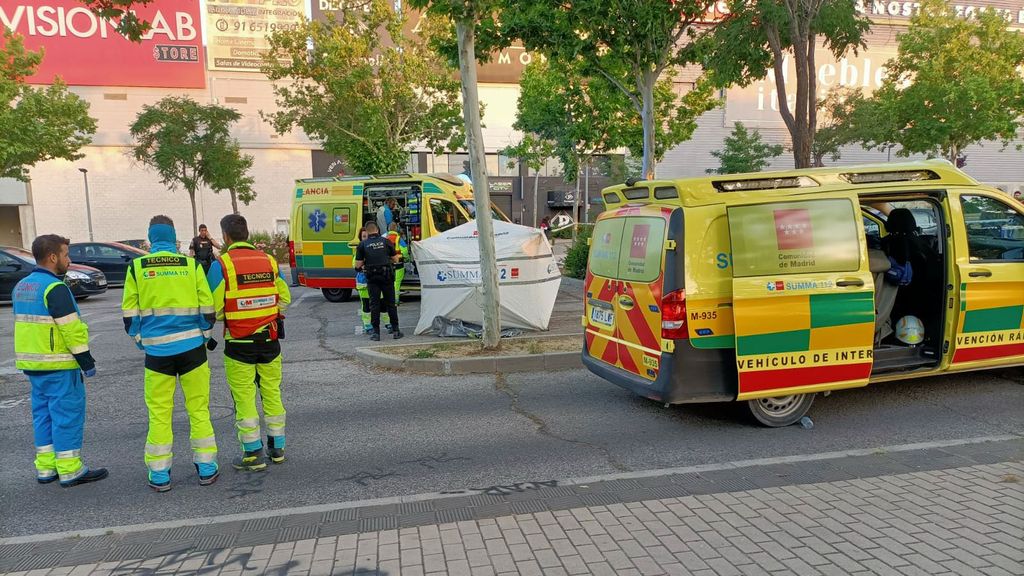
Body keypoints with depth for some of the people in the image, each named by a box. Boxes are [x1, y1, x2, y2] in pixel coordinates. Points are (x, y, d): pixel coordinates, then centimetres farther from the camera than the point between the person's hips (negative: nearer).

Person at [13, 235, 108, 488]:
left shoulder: (21, 287, 13)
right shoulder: (55, 288, -17)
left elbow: (27, 324, 18)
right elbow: (71, 329, -19)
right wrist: (87, 362, -13)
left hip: (31, 363, 9)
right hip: (58, 365, -9)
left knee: (43, 413, 15)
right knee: (67, 414, -2)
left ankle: (45, 468, 21)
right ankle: (70, 471, 2)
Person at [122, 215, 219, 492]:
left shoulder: (137, 267, 1)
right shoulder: (191, 265, 0)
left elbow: (129, 312, 3)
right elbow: (207, 307, 0)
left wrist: (140, 341, 15)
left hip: (157, 349, 0)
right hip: (191, 347, 0)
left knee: (159, 412, 9)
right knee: (199, 408, 9)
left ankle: (159, 474, 14)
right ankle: (206, 468, 15)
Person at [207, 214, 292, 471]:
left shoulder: (221, 264, -11)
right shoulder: (269, 260, 2)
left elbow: (214, 308, -11)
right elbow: (284, 298, 7)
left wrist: (227, 317, 9)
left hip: (239, 342, -4)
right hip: (269, 339, 4)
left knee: (244, 398, 6)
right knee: (272, 392, 15)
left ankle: (253, 454, 12)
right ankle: (277, 447, 24)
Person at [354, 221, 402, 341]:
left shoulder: (363, 244, 1)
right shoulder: (386, 241, 3)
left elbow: (358, 265, -1)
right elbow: (395, 259, 8)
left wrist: (363, 266, 20)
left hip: (372, 277, -1)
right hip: (387, 276, 1)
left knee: (374, 304, 5)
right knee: (390, 303, 9)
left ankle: (376, 332, 5)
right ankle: (396, 330, 11)